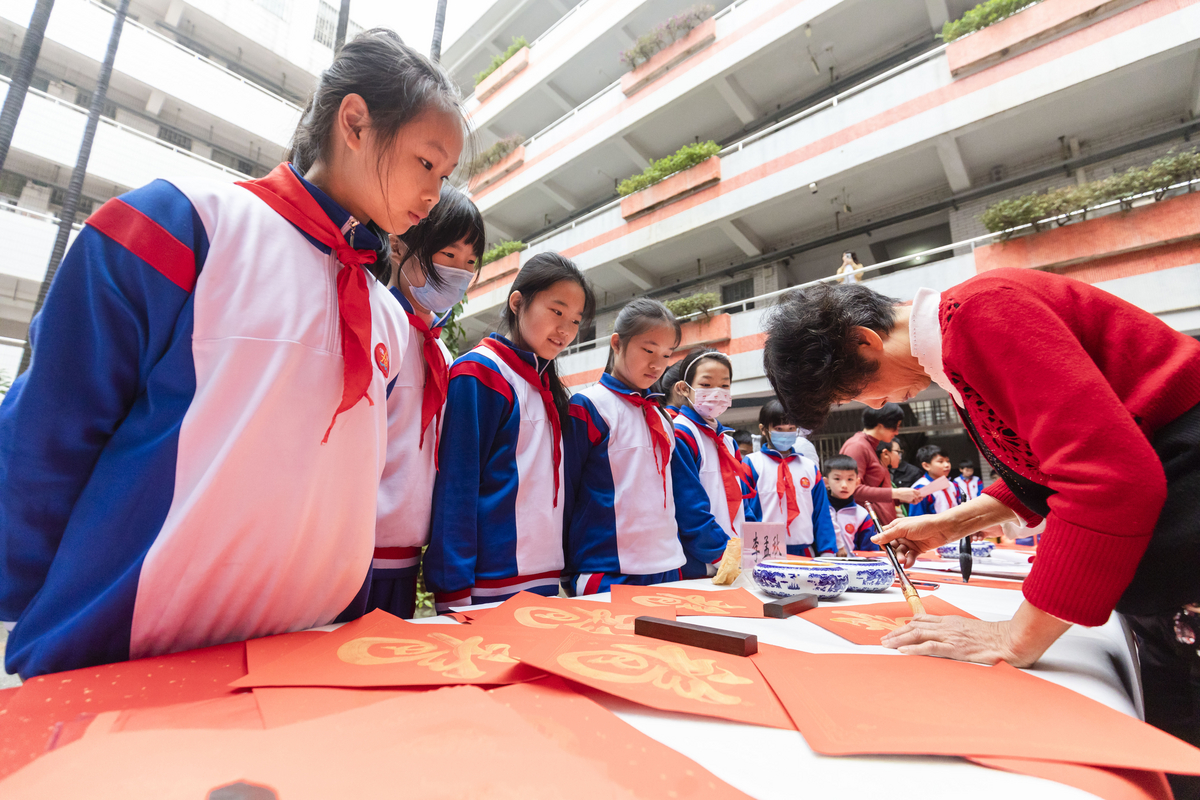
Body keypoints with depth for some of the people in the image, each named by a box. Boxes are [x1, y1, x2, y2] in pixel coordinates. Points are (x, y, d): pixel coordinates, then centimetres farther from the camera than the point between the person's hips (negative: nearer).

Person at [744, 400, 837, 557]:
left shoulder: (810, 467, 13)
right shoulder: (752, 464, -1)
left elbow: (822, 514, 12)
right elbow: (744, 512, -6)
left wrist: (827, 550, 4)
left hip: (805, 551, 4)